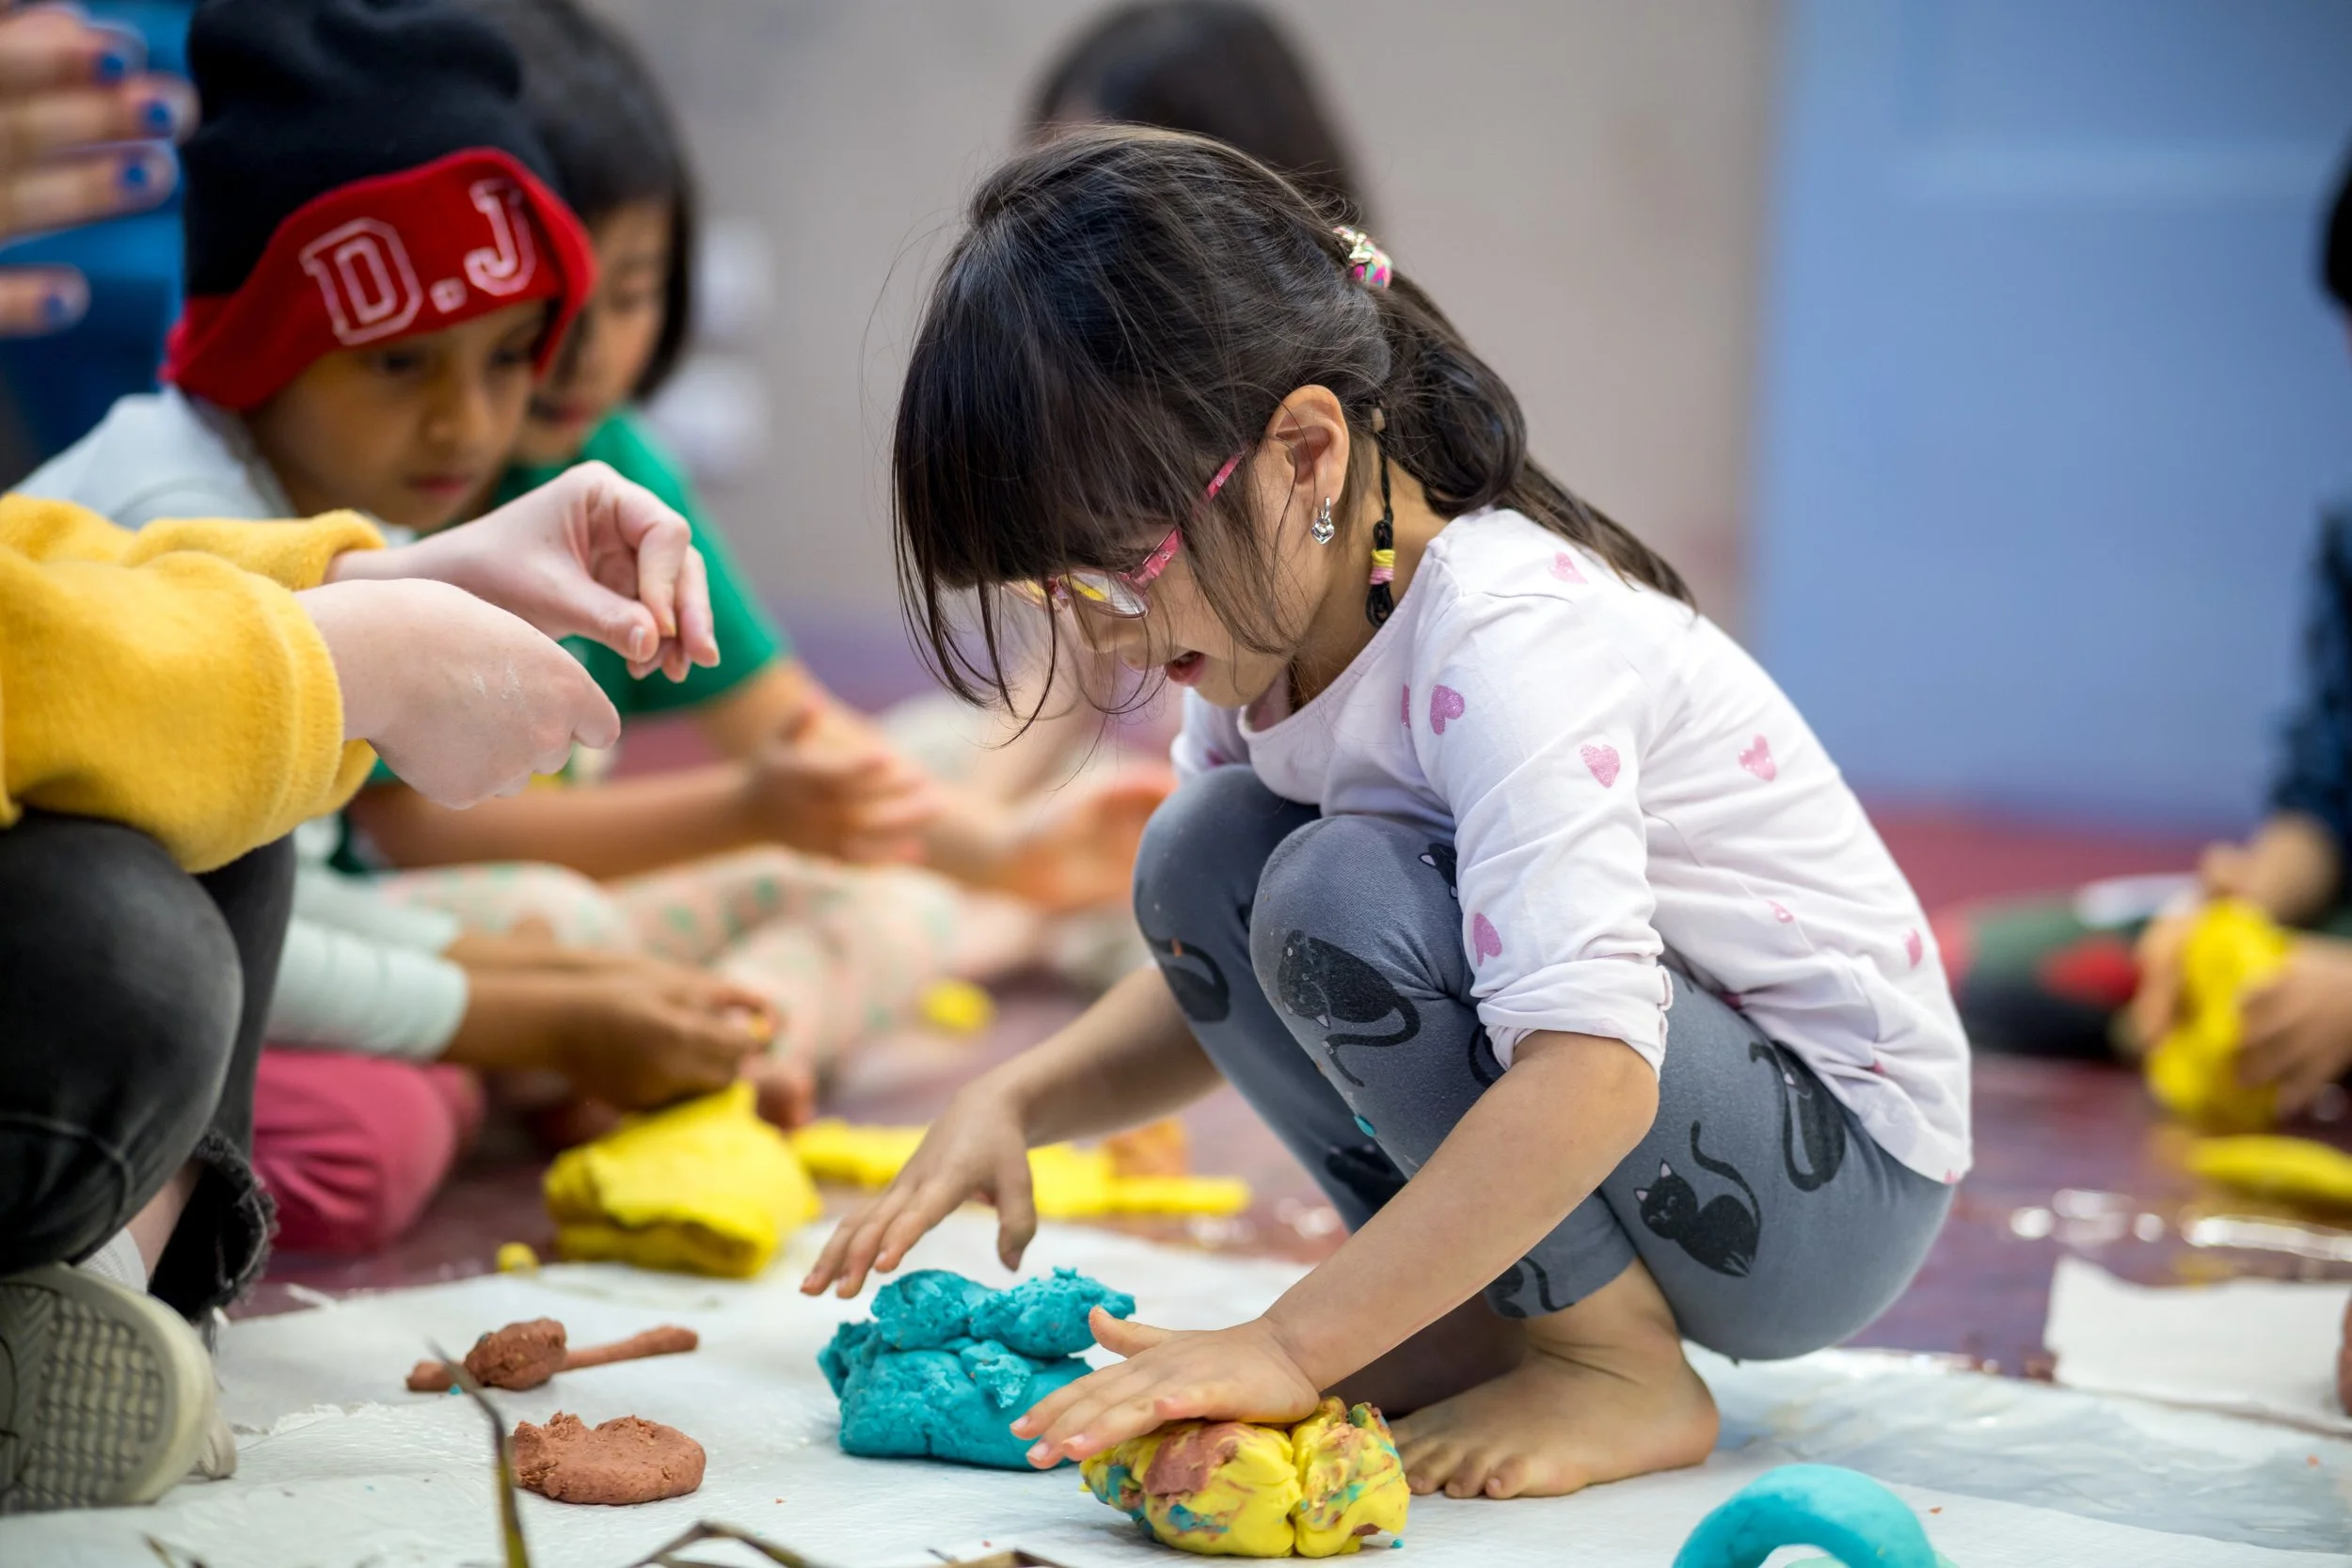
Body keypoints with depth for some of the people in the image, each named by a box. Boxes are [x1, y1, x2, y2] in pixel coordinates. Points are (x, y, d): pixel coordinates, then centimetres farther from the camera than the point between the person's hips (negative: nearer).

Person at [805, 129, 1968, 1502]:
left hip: (1843, 1177, -8)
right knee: (1202, 863, -4)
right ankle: (1489, 1315, 1)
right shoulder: (1274, 615, -1)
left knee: (1345, 890, -27)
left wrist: (1287, 1348, -39)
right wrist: (1015, 1103, -9)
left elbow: (1591, 1077, -39)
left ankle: (1628, 1377, -11)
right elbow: (1225, 992, 10)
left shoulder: (1507, 637, -28)